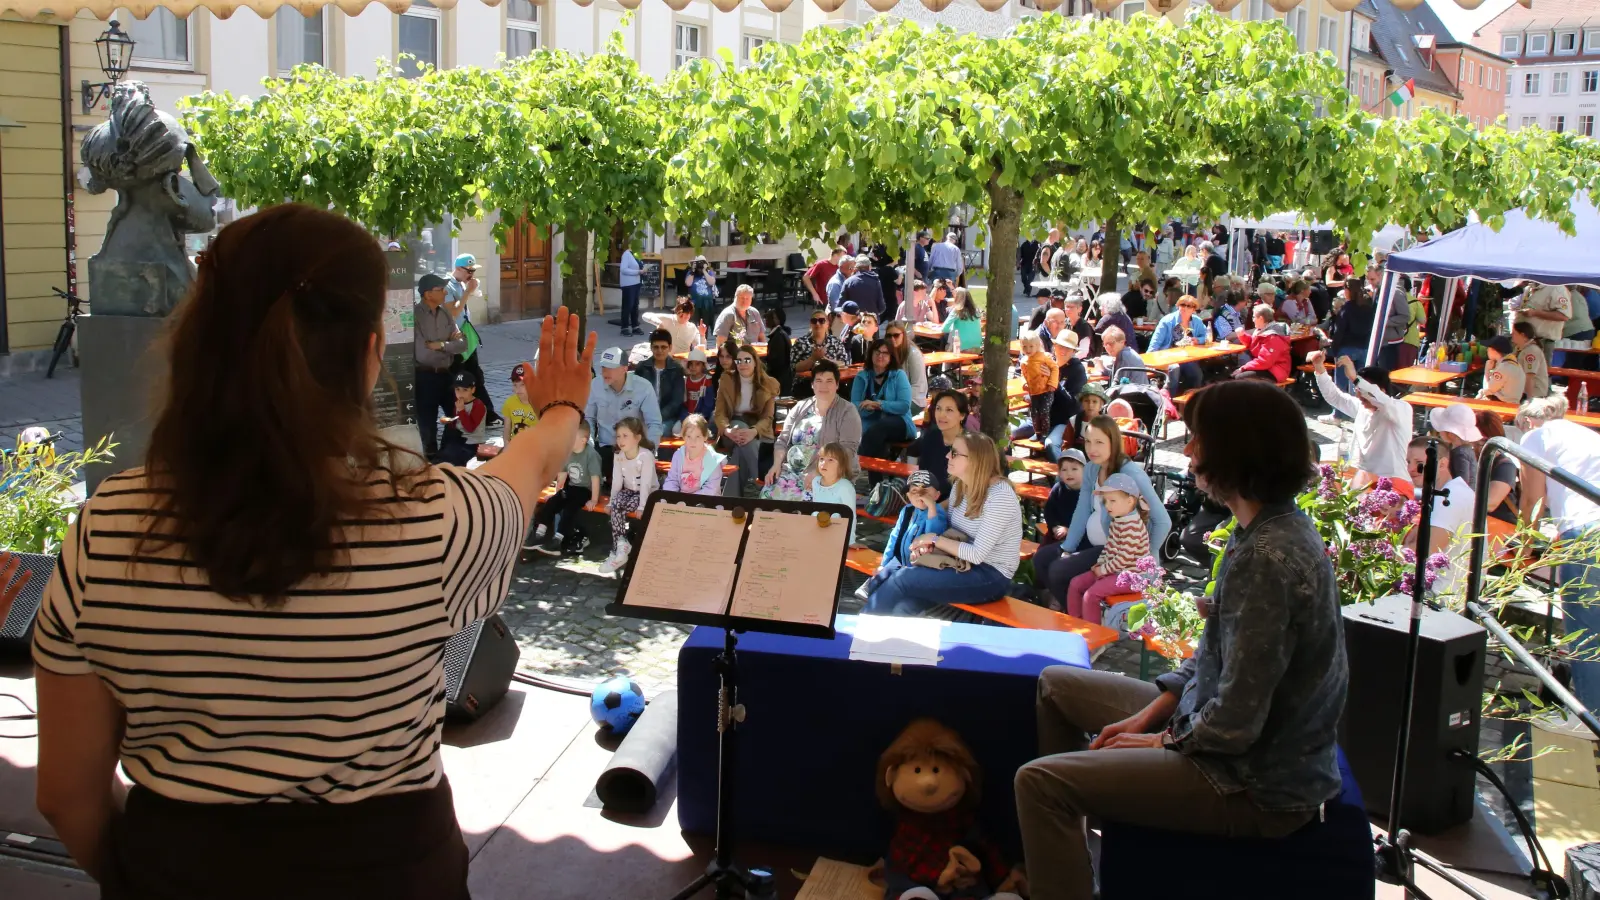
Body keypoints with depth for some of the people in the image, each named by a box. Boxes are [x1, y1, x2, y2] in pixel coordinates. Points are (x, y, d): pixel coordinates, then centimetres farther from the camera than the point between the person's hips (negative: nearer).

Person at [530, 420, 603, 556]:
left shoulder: (591, 454, -21)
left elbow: (595, 478, -21)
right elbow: (562, 474, 11)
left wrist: (594, 500, -21)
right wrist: (557, 493, 14)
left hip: (586, 490, -7)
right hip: (572, 488, 7)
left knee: (569, 508, -27)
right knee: (550, 503, -10)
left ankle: (557, 541, -27)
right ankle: (539, 536, -10)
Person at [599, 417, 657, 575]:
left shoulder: (646, 455, -21)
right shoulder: (618, 455, -2)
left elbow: (645, 484, -25)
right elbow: (617, 481, -2)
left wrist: (642, 506, -29)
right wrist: (611, 502, -9)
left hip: (648, 494, -5)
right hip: (629, 491, 6)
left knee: (618, 507, -26)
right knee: (615, 505, -25)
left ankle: (620, 547, -16)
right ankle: (621, 545, -23)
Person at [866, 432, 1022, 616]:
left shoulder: (999, 496, -20)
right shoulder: (960, 486, 5)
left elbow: (977, 554, -22)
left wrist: (935, 540, -13)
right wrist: (929, 546, -12)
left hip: (991, 576, -7)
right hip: (962, 565, 7)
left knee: (903, 578, -18)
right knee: (903, 609, -19)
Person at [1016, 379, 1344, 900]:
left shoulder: (1266, 558, -29)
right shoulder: (1279, 527, 2)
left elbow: (1236, 724, -29)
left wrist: (1163, 741, -11)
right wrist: (1149, 714, 4)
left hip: (1258, 785, -10)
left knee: (1040, 781, -18)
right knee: (1055, 685, 19)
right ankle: (1055, 856, 33)